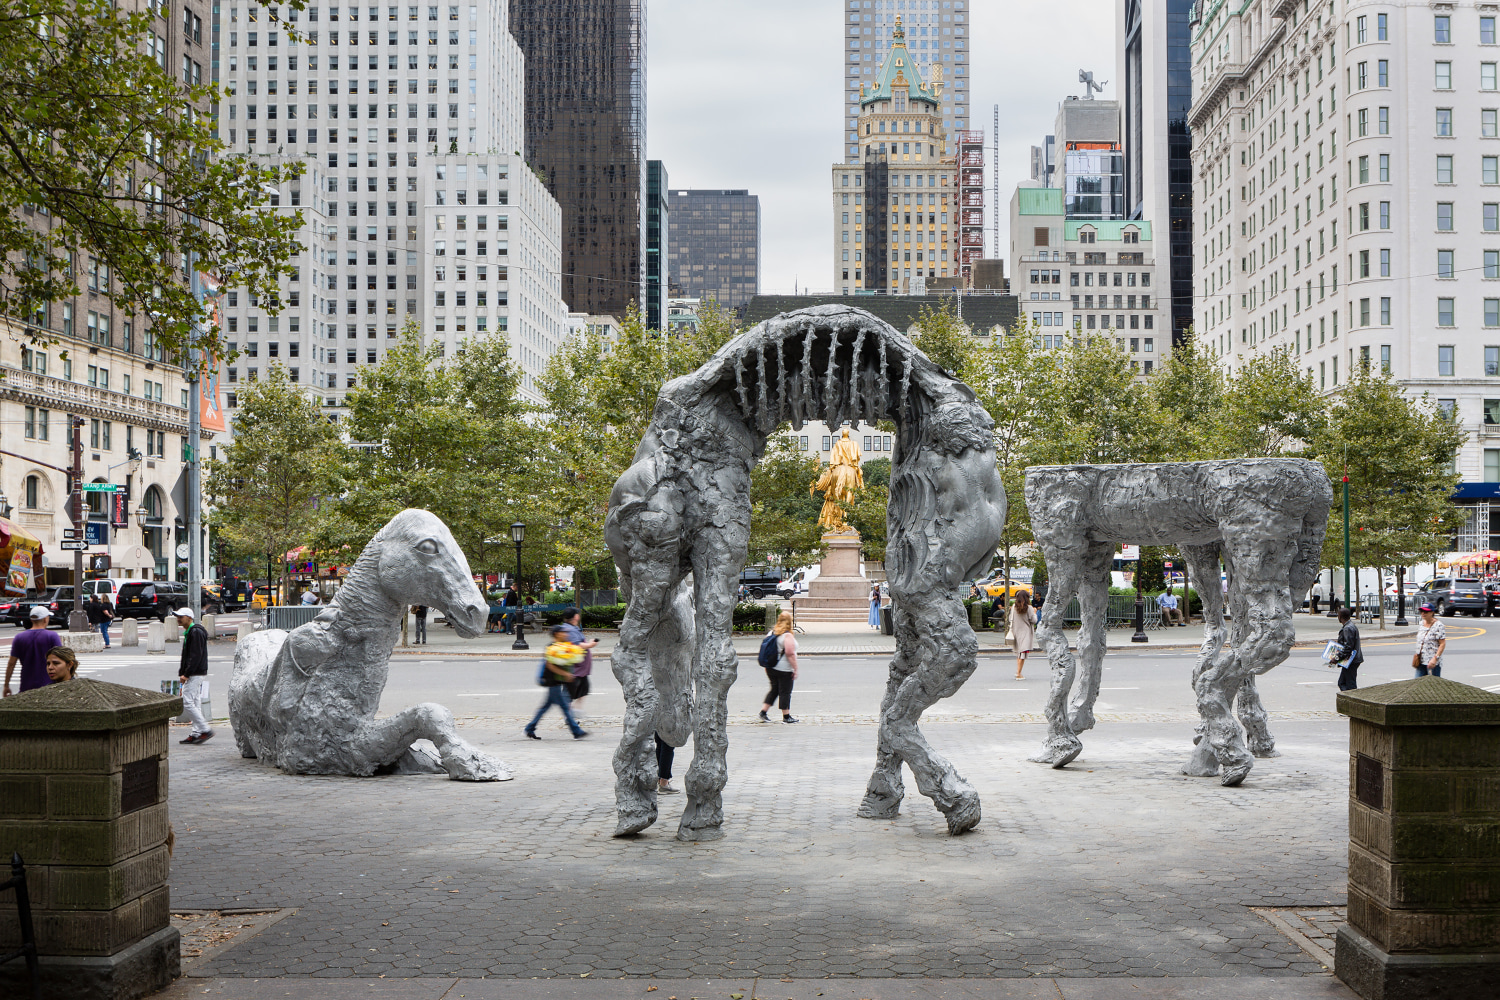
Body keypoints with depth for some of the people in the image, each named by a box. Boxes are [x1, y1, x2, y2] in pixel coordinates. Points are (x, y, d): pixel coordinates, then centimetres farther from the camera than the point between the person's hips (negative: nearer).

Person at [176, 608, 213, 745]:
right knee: (195, 704, 10)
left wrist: (186, 674, -21)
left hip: (196, 675, -11)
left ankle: (206, 730, -12)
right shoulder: (189, 632, 19)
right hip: (192, 675, 11)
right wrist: (182, 672, 14)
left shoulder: (196, 632, -14)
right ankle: (196, 733, 11)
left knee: (187, 703, -13)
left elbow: (196, 656, -20)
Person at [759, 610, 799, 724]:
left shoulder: (771, 633, 6)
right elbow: (790, 654, -20)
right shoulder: (788, 636, -16)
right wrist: (795, 669, -14)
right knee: (785, 692, 2)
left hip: (771, 667, 7)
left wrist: (766, 667, 21)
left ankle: (763, 711, 13)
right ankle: (786, 716, 8)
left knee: (774, 690, 18)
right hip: (784, 669, -7)